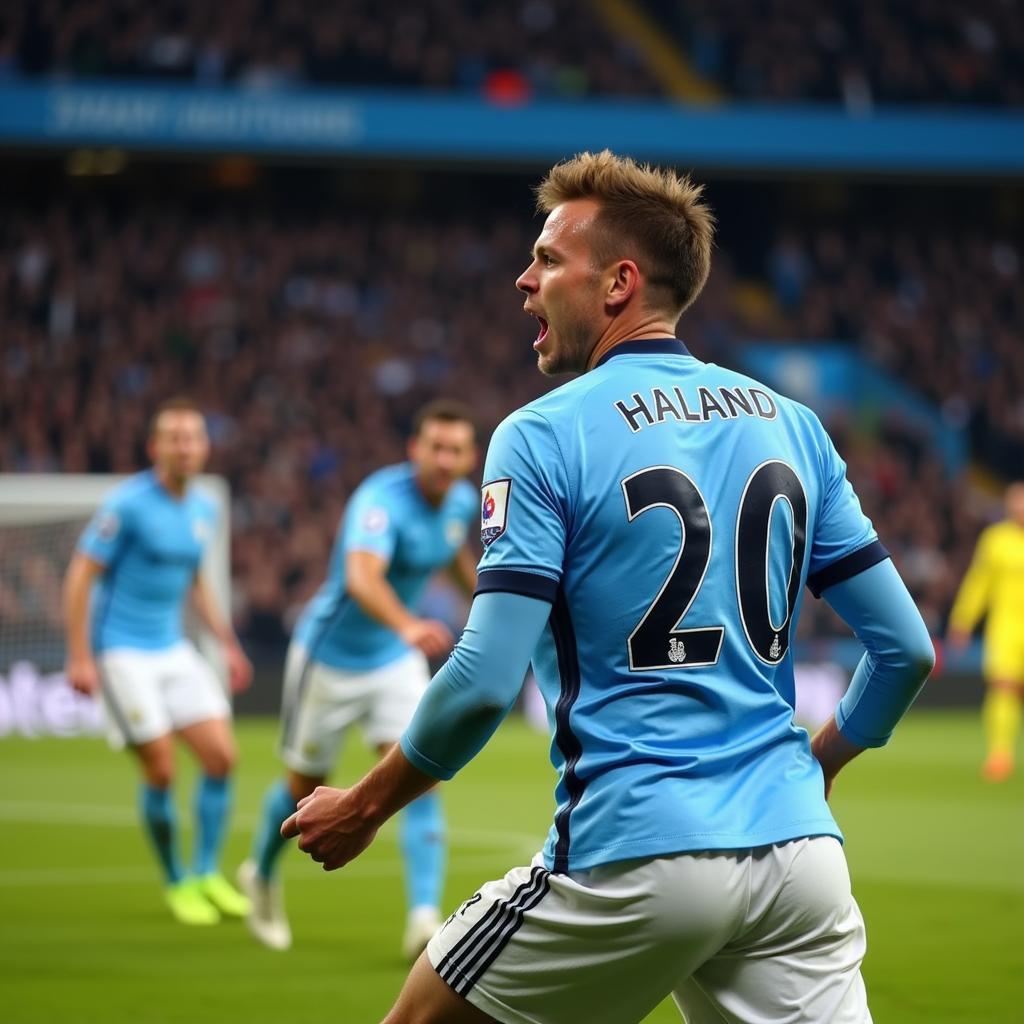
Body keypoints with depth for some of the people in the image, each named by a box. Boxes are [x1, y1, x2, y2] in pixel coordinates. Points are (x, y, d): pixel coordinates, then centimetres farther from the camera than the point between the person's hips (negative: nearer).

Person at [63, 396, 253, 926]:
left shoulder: (204, 509, 7)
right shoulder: (127, 503, -14)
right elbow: (81, 575, -13)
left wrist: (226, 641, 16)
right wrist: (80, 658, -17)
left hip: (173, 649, 7)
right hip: (122, 652, -7)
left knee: (221, 756, -2)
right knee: (160, 769, -8)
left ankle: (206, 874, 10)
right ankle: (175, 883, 9)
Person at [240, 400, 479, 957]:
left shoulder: (462, 501, -7)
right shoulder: (383, 499, -31)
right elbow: (362, 577, -51)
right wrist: (409, 626, -69)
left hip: (397, 660, 5)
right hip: (330, 656, -5)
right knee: (305, 786, 13)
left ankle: (424, 920, -19)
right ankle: (262, 876, 42)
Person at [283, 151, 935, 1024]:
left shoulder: (546, 436, -5)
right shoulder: (793, 426, 11)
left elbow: (484, 681, -11)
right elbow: (905, 648, 11)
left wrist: (364, 808, 3)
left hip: (637, 859, -5)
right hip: (797, 855, 5)